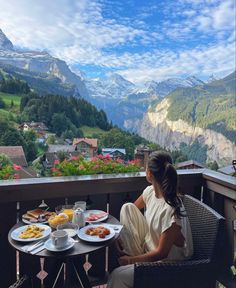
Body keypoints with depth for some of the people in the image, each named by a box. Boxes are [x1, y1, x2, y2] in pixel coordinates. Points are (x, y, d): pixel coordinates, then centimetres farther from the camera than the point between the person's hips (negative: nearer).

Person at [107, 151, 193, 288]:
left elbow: (161, 253, -24)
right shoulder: (150, 191, -10)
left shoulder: (171, 209, -32)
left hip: (168, 262, -8)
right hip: (149, 247, 8)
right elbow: (130, 212, 10)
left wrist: (130, 260, -13)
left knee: (118, 276, -24)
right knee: (127, 207, -5)